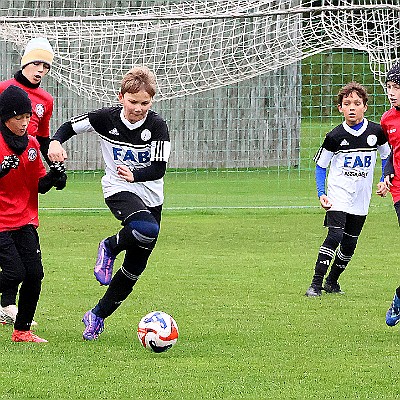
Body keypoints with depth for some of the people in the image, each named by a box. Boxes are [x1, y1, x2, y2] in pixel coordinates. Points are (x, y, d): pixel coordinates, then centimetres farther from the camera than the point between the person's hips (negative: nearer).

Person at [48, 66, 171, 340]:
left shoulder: (157, 125, -12)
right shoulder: (107, 119, -9)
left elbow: (159, 168, -19)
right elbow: (70, 126, 2)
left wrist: (135, 175, -38)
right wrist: (56, 142, -19)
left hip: (150, 197, 3)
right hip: (118, 190, -3)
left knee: (135, 267, 7)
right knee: (146, 231, -36)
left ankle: (98, 316, 25)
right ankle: (110, 248, -5)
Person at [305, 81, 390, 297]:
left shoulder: (376, 132, -2)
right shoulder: (335, 136, -8)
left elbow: (387, 156, 16)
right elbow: (320, 166, 2)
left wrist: (384, 181, 2)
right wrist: (321, 194, -10)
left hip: (361, 198, 3)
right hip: (338, 195, -3)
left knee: (349, 244, 7)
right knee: (335, 236, -19)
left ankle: (332, 282, 27)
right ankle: (316, 284, -17)